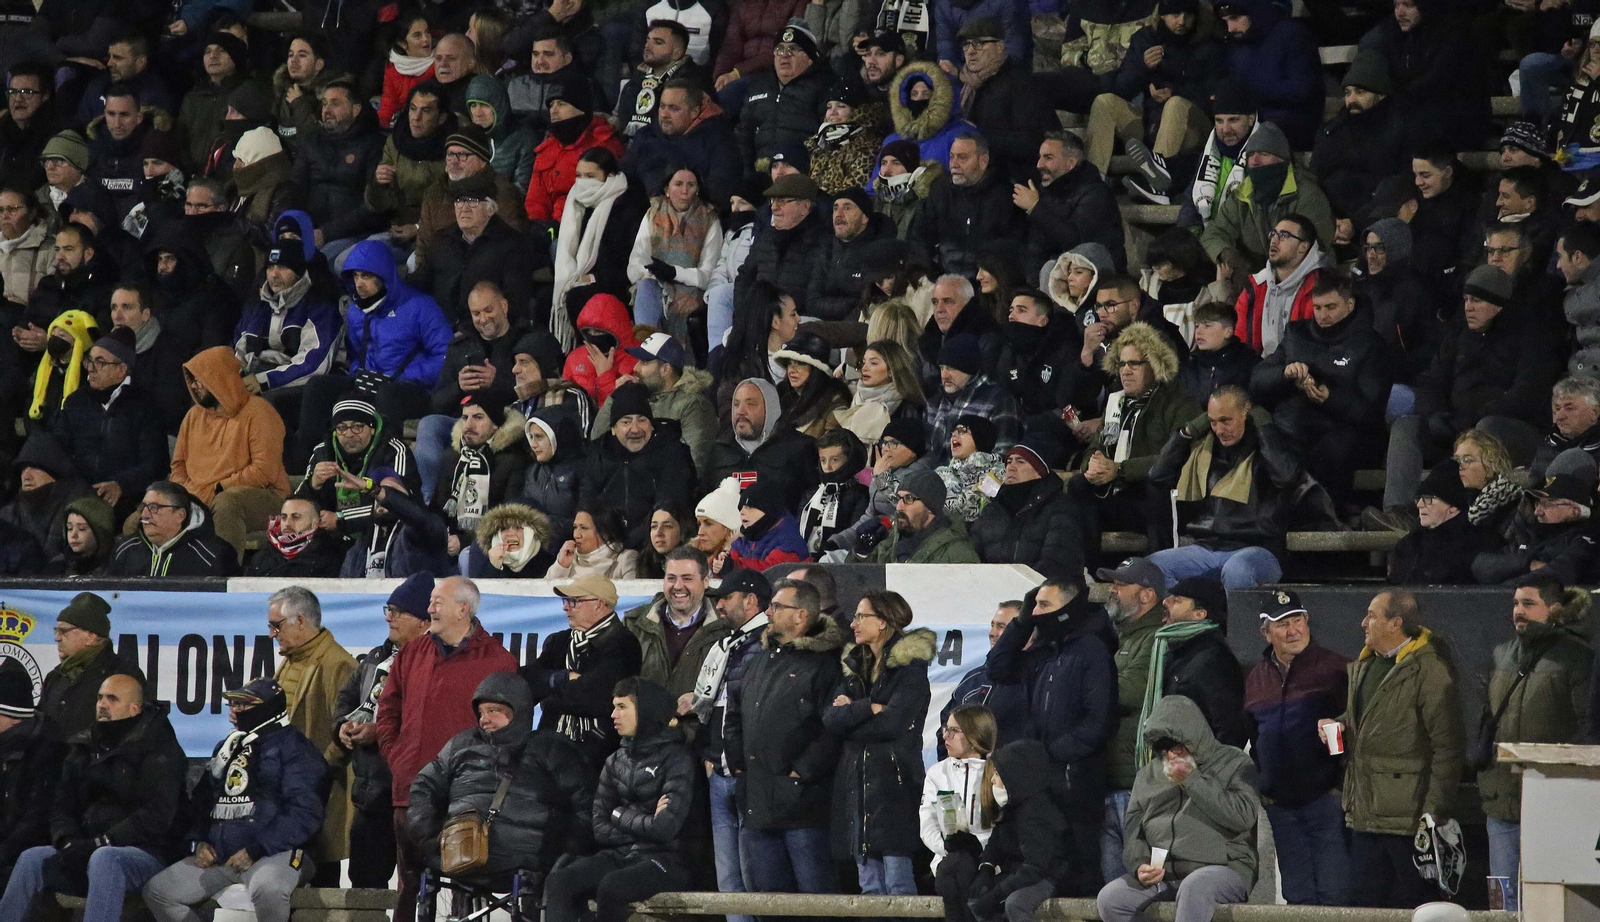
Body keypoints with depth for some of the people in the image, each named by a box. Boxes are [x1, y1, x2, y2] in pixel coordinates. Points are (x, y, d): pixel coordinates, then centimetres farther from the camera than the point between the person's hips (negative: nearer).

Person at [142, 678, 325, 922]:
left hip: (272, 853, -8)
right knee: (157, 891, -4)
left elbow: (304, 812, -14)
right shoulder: (226, 748, 21)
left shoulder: (292, 747, -4)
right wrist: (200, 842, 6)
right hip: (218, 855, 8)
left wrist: (255, 851, -19)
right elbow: (201, 801, 26)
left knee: (266, 888, -40)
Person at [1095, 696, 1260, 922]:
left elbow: (1243, 816, -11)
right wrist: (1139, 865, -5)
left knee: (1193, 888, -39)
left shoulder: (1234, 763, 5)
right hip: (1161, 875, 5)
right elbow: (1133, 833, 17)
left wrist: (1192, 781, -8)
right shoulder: (1149, 775, 21)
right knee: (1109, 899, -17)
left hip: (1223, 870, -5)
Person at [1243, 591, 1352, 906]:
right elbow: (1251, 739, 22)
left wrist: (1344, 783, -12)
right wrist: (1260, 789, 13)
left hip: (1326, 796, -5)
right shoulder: (1255, 679, 14)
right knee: (1298, 896, 9)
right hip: (1281, 806, 5)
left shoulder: (1334, 668, -2)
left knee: (1334, 895, -9)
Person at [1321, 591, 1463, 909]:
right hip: (1364, 810, 9)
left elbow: (1445, 746, -15)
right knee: (1364, 899, 9)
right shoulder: (1364, 665, 16)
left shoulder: (1430, 670, -12)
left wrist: (1435, 810, -17)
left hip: (1406, 814, -9)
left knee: (1410, 906, -2)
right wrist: (1337, 726, 10)